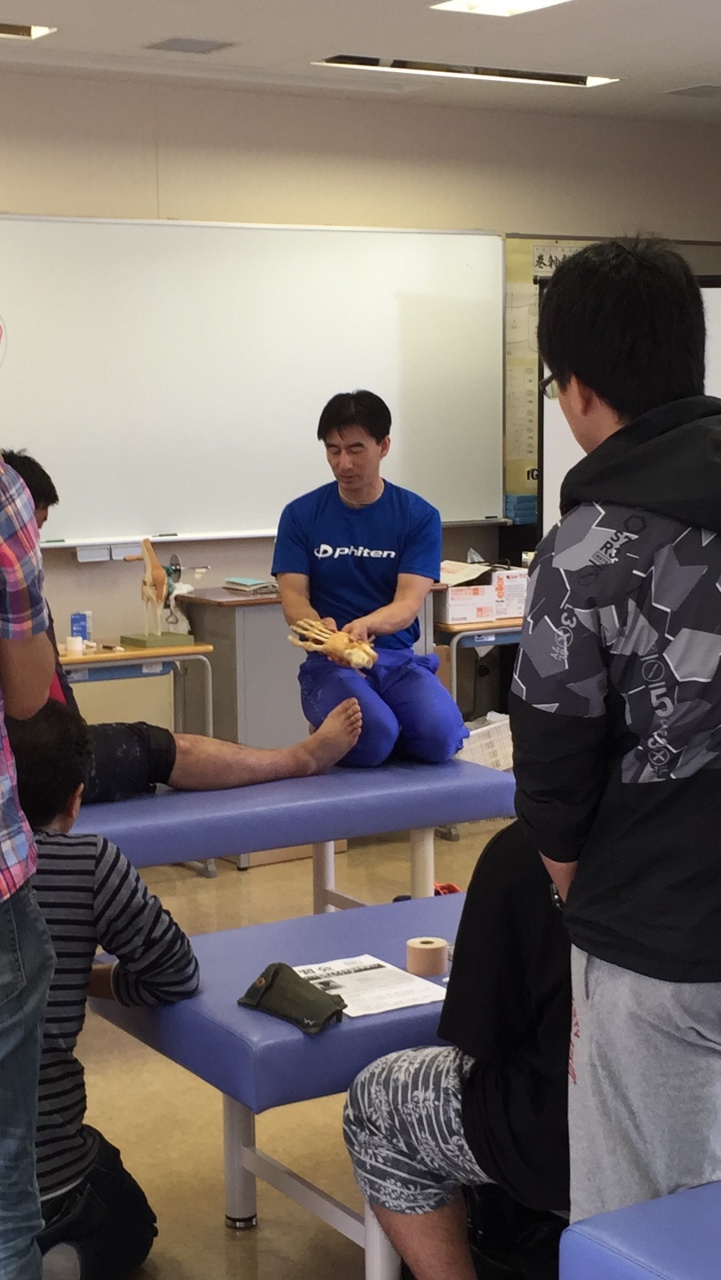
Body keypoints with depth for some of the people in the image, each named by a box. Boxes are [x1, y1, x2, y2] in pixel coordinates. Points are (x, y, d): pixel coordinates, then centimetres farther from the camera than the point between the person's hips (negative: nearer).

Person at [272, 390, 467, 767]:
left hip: (398, 657, 2)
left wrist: (365, 624, -32)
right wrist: (321, 628, -28)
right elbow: (293, 598, -4)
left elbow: (408, 604, -9)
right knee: (372, 736, -32)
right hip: (330, 662, -1)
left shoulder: (419, 516, 1)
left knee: (439, 736, -27)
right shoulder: (301, 515, 3)